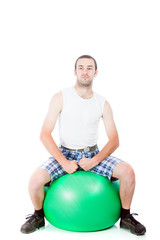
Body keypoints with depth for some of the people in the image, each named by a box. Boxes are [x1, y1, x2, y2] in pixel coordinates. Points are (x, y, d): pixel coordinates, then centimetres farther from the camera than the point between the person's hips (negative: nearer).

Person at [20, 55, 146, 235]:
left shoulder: (103, 104, -1)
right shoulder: (60, 98, -7)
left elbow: (114, 140, -1)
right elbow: (45, 134, -11)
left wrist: (95, 160, -17)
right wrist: (63, 162, -20)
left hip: (94, 154, 2)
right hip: (65, 153, -1)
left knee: (127, 171, -21)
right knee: (35, 180, -26)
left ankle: (126, 217, 5)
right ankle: (38, 216, 7)